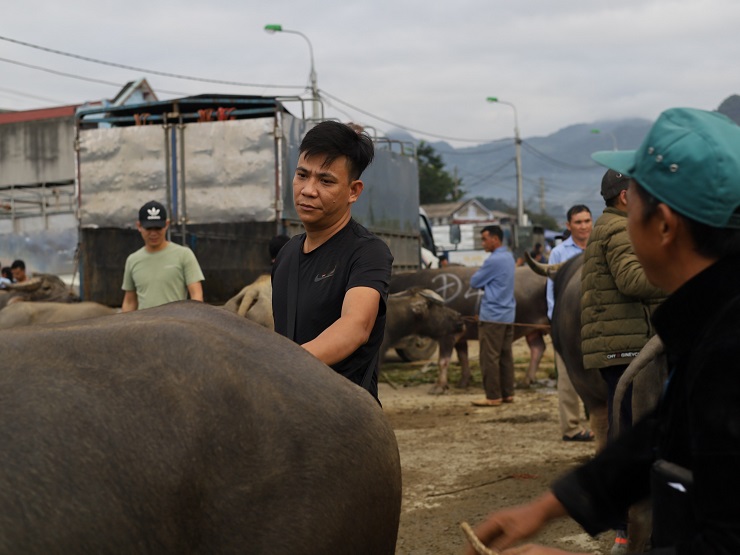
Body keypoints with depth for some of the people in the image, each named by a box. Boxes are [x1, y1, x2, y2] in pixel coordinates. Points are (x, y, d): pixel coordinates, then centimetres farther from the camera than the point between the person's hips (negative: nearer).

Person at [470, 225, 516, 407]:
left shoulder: (494, 260, -17)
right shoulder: (508, 257, 13)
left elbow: (475, 282, -8)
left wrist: (477, 274, 10)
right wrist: (484, 282, 4)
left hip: (492, 316, -9)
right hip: (508, 315, 9)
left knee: (489, 357, -4)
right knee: (506, 356, 10)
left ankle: (493, 397, -3)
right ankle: (507, 393, 13)